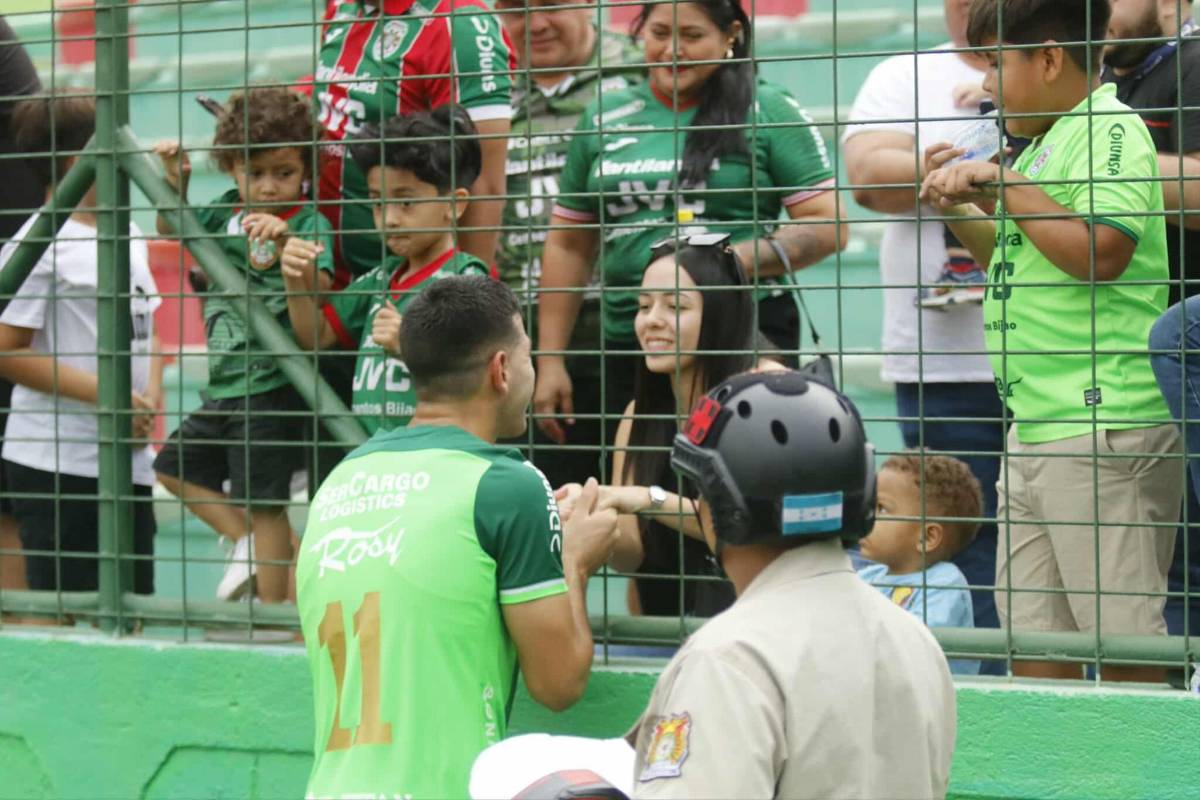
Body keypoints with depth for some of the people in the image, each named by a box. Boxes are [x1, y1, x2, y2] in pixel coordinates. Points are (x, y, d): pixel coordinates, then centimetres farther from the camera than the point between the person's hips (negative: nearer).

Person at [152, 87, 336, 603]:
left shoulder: (309, 222, -14)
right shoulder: (226, 212, 6)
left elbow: (319, 290, -28)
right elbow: (174, 228, 22)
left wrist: (285, 245, -45)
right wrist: (174, 181, 4)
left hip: (271, 385, -8)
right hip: (223, 385, 8)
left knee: (264, 503, -5)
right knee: (176, 467, 18)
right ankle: (244, 543, 26)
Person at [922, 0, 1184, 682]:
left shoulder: (1111, 130, -10)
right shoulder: (1049, 140, 19)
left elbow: (1100, 250, -24)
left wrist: (1003, 185, -15)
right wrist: (960, 209, 14)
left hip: (1104, 426, -10)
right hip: (1035, 429, 10)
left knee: (1122, 637, -6)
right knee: (1035, 638, 12)